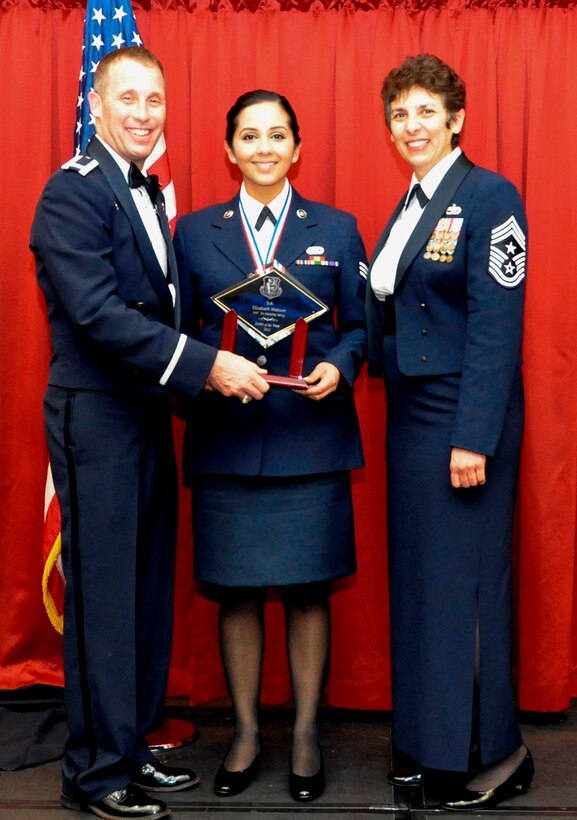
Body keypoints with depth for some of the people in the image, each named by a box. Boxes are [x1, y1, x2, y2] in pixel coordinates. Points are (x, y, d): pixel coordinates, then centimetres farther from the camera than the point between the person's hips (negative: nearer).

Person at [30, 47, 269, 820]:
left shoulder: (151, 193, 16)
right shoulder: (73, 192, -11)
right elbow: (97, 313, -21)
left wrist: (208, 368, 5)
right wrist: (206, 365, -22)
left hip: (149, 415, 8)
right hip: (96, 417, -8)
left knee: (148, 590, 14)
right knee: (103, 595, 0)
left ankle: (131, 746, 28)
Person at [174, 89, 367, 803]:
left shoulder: (336, 229, 8)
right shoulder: (195, 232, 9)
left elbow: (359, 326, 8)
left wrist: (337, 366, -11)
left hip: (310, 438, 0)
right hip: (225, 439, 1)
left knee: (308, 590, 6)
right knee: (235, 591, 7)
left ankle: (306, 734, 23)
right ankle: (245, 734, 25)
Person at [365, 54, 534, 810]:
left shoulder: (489, 197, -10)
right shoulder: (410, 205, 14)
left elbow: (496, 325, -16)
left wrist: (474, 439, -20)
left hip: (462, 419, -8)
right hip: (410, 415, 8)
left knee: (465, 579, -1)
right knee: (416, 576, 13)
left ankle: (493, 754, 16)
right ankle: (427, 739, 27)